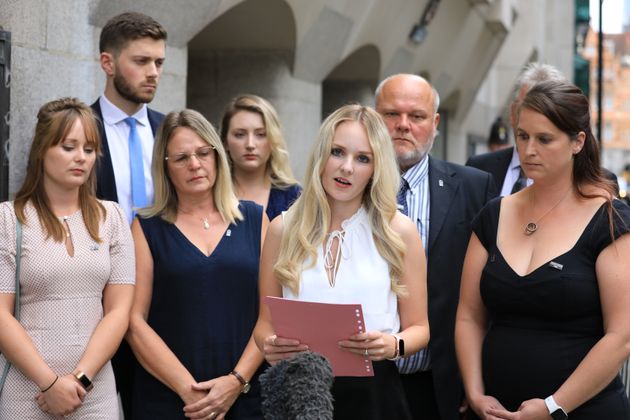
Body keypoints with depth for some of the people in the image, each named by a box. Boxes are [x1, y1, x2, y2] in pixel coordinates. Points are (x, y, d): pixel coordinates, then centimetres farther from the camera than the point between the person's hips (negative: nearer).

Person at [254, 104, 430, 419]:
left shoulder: (399, 231, -2)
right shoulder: (283, 229, 2)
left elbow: (418, 327, 2)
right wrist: (269, 345, -15)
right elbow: (266, 321, 7)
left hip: (373, 393, -1)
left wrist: (392, 345, -19)